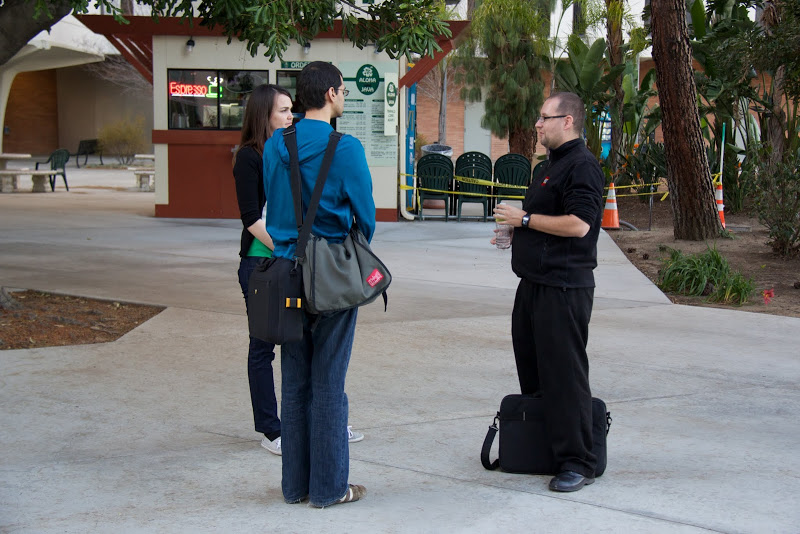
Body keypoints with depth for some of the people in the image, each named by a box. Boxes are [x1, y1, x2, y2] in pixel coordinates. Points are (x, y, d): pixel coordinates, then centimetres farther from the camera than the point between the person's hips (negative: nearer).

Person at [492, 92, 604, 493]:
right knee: (532, 371, 16)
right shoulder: (555, 164, 19)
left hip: (563, 289, -11)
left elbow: (578, 224, -24)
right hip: (536, 282, 11)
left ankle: (577, 463, -1)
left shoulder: (582, 165, -13)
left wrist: (524, 219, -15)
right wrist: (517, 234, 16)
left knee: (564, 376, -7)